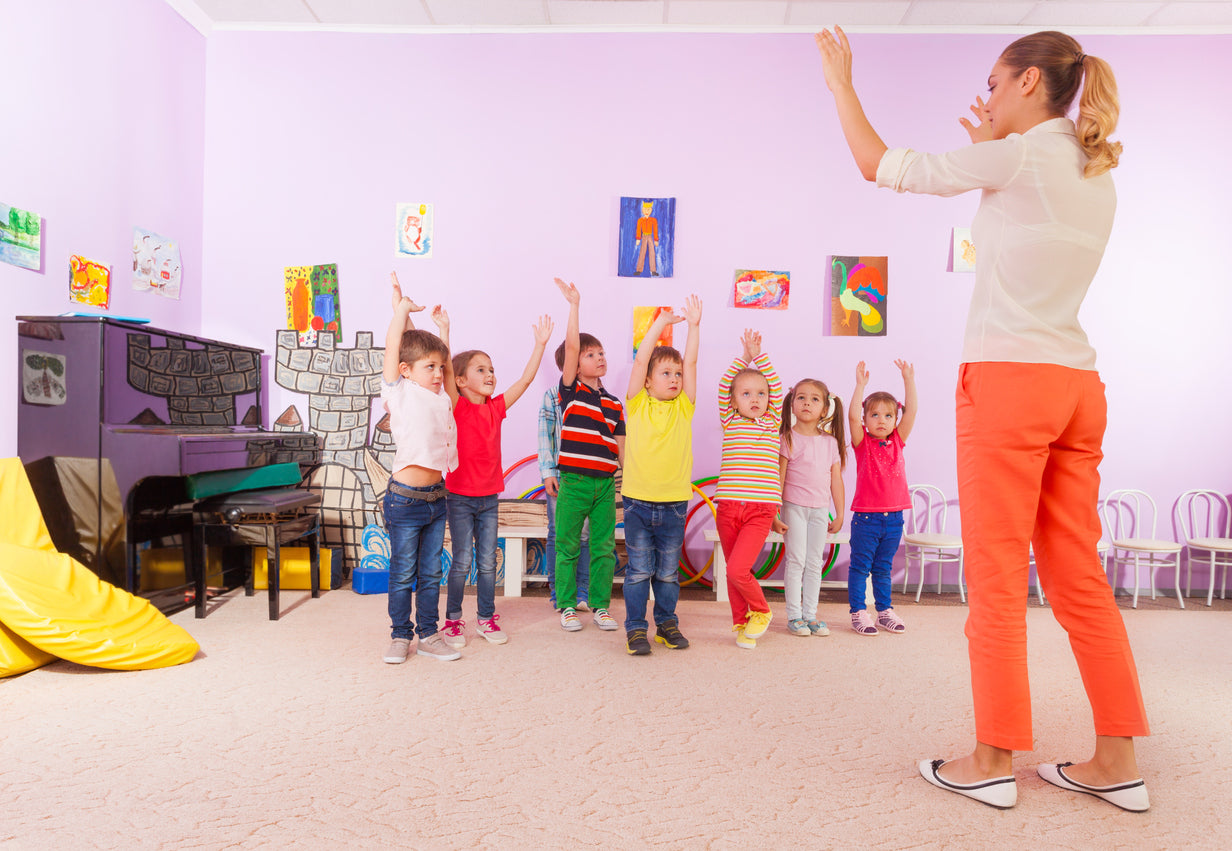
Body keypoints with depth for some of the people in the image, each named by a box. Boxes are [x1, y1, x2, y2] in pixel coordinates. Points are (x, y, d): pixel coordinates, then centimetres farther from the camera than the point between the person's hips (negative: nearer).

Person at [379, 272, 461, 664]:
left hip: (436, 497, 6)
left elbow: (445, 368, 25)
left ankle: (429, 635, 22)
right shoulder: (400, 393, -4)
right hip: (405, 497, -5)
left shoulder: (440, 397, 11)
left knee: (431, 573, 12)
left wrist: (442, 328, 23)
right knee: (402, 573, 7)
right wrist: (402, 309, 1)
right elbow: (392, 349, -9)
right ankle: (400, 636, 20)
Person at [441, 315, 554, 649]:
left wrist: (540, 343, -2)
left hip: (489, 498, 4)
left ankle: (486, 617, 23)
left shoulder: (496, 407, 4)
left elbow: (525, 379, 2)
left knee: (487, 562, 10)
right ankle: (453, 620, 17)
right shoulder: (457, 407, -8)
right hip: (460, 498, -4)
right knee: (462, 562, 2)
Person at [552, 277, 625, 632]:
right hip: (574, 481, -3)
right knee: (567, 547, 5)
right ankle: (567, 606, 19)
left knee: (604, 547, 8)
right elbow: (571, 346, -12)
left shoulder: (614, 404, 12)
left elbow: (621, 447, 13)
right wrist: (574, 306, -16)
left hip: (605, 483, 4)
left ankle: (600, 605, 21)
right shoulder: (570, 390, 0)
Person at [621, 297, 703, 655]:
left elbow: (691, 363, -2)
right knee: (639, 570, 6)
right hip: (638, 501, -2)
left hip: (674, 502, 2)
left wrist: (694, 325, -4)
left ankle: (667, 623, 28)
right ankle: (636, 628, 17)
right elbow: (640, 360, -10)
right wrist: (660, 323, -8)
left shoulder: (683, 407, 5)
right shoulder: (637, 404, -1)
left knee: (668, 571, 13)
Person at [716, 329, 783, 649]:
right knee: (734, 572, 10)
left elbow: (777, 388, 1)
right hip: (728, 507, 2)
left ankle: (761, 611, 12)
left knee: (737, 569, -14)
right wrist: (743, 357, -2)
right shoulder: (729, 422, 10)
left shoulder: (773, 424, 9)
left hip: (760, 511, -2)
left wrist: (759, 355, -1)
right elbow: (723, 386, 1)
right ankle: (742, 624, 28)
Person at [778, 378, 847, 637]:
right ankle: (794, 615, 9)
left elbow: (836, 479, 10)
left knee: (815, 563, 9)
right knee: (796, 561, -1)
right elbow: (779, 477, -7)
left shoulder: (831, 442, 6)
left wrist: (840, 514, 10)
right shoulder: (788, 439, -6)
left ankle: (810, 614, 19)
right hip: (794, 507, -4)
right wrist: (775, 512, -11)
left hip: (820, 510, 4)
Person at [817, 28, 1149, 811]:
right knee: (1079, 577, 11)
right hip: (1076, 386, 8)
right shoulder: (1096, 176, 18)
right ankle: (1118, 762, 17)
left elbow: (880, 165, 1)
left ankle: (994, 762, 8)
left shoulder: (1016, 156, -5)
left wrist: (841, 84, 15)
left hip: (1008, 380, -8)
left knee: (998, 582, -2)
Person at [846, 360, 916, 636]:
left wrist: (908, 380, -6)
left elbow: (911, 410, 0)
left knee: (883, 567, 16)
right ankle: (858, 612, 11)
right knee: (860, 565, 3)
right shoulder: (862, 442, -3)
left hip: (893, 517, 4)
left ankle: (884, 611, 25)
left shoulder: (897, 441, 7)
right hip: (866, 516, -4)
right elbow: (852, 416, -18)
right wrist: (860, 384, -21)